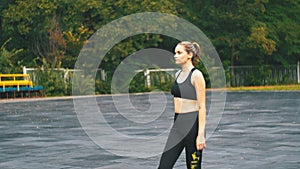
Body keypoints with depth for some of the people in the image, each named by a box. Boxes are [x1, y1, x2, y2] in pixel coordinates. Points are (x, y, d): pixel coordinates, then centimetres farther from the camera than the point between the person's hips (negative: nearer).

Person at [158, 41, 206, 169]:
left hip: (192, 124, -7)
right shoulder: (178, 74, 13)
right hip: (177, 125, 7)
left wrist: (201, 134, -18)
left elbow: (202, 106, -14)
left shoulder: (196, 75, -11)